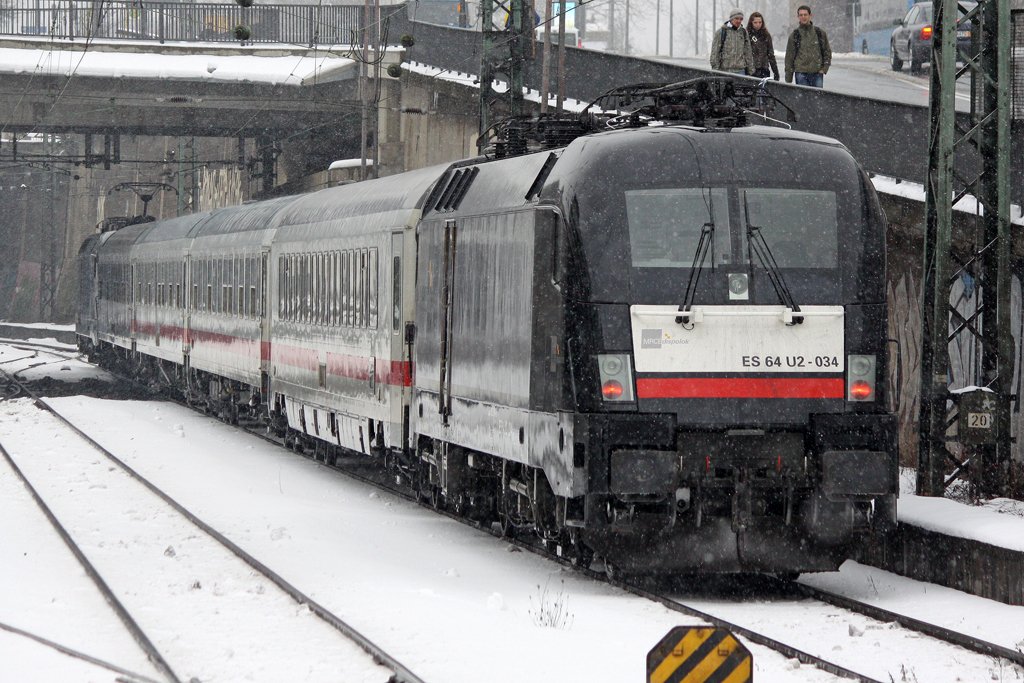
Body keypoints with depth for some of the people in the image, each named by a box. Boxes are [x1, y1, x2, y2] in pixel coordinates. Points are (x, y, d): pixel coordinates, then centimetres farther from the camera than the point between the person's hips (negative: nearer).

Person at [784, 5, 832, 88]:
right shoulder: (794, 35, 6)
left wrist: (824, 69, 1)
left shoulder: (820, 33, 9)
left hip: (817, 74, 1)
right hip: (801, 74, -1)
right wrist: (788, 80, 4)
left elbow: (827, 51, 16)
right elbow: (789, 57, 7)